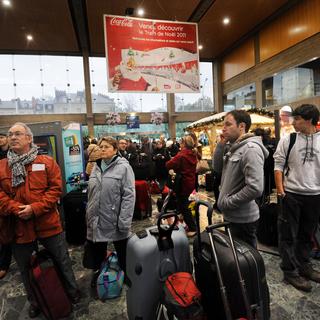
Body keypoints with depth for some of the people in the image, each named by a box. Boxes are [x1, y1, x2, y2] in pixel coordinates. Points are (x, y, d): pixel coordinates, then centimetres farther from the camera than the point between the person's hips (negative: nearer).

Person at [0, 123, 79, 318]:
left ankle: (72, 291, 41)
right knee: (26, 269, 22)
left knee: (63, 261, 15)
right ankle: (35, 302, 47)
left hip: (48, 224, -2)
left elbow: (56, 188, -10)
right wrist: (16, 209, -18)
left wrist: (35, 208, -19)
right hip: (19, 227, 3)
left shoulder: (47, 162, -4)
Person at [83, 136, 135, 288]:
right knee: (97, 249, 23)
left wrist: (124, 221, -21)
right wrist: (89, 213, 14)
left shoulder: (124, 167, -13)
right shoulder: (96, 167, 7)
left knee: (122, 252, 16)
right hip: (96, 219, 5)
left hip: (114, 220, -5)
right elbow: (91, 193, 14)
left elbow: (129, 195, -18)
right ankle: (97, 272, 49)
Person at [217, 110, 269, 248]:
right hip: (231, 216, 9)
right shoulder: (235, 147, 10)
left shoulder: (251, 149, -21)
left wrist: (226, 202, -21)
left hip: (242, 219, -9)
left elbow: (255, 188, -29)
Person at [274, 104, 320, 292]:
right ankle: (290, 272, 18)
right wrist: (280, 189, -11)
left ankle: (304, 265, 36)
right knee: (289, 235, 5)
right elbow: (279, 165, -4)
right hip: (292, 194, -3)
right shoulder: (288, 139, -4)